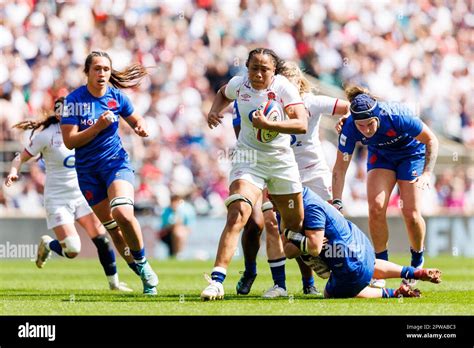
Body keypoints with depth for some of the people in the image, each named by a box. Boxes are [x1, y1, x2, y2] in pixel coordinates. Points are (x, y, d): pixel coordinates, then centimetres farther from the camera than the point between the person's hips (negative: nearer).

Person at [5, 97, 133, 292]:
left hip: (82, 194, 4)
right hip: (57, 200, -4)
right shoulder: (46, 136, -12)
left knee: (101, 238, -8)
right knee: (72, 251, -13)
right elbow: (21, 158, -6)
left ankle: (113, 282, 8)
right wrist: (13, 172, -26)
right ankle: (47, 244, 21)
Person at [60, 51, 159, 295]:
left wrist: (141, 128, -9)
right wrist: (98, 126, -24)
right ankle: (133, 261, 26)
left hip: (116, 162, -1)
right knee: (109, 222, 5)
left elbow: (136, 121, 15)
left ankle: (142, 264, -7)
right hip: (87, 170, 1)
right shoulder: (74, 100, -9)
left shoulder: (117, 98, -2)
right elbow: (69, 141, -14)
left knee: (123, 213, -24)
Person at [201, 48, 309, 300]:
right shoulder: (239, 85, -4)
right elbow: (223, 94, 22)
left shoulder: (284, 88, -12)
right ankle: (216, 281, -27)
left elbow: (302, 125, -23)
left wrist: (268, 124, -34)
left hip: (282, 161, 1)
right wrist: (214, 111, 2)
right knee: (236, 216, -22)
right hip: (248, 159, -1)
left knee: (296, 225, 12)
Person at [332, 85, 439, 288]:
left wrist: (427, 173, -30)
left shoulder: (397, 116, -38)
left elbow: (431, 140, -22)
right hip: (380, 156, 3)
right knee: (376, 207, -16)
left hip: (411, 154, -3)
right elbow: (340, 167, -18)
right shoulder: (350, 128, -29)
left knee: (411, 214, -11)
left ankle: (417, 262, 16)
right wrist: (336, 202, -25)